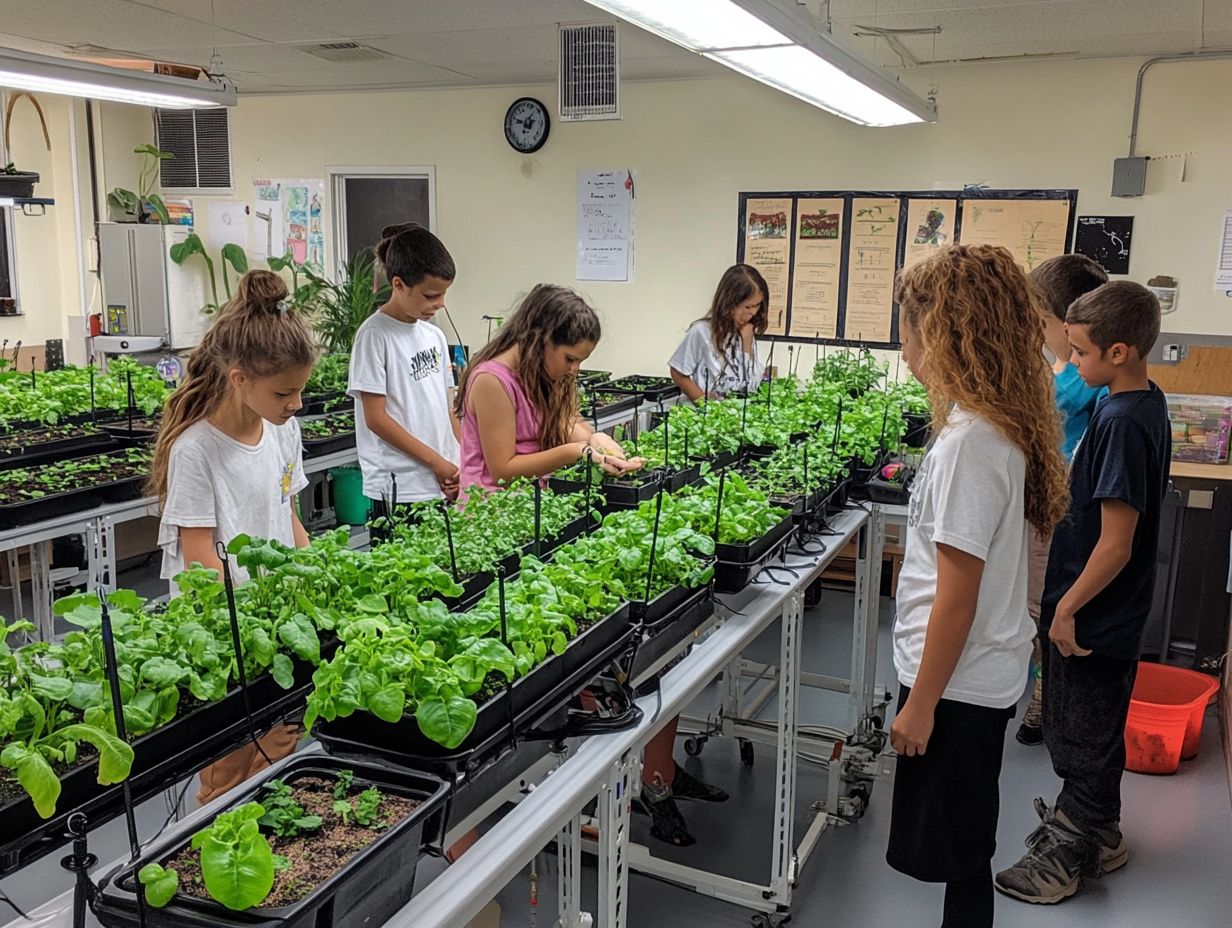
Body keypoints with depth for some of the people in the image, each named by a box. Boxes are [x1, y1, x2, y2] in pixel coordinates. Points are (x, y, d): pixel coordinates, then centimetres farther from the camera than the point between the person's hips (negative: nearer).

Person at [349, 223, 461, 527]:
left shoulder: (434, 335, 11)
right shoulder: (375, 334, -9)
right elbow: (376, 418, -12)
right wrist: (438, 463, -11)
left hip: (445, 486, 6)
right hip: (400, 491, -6)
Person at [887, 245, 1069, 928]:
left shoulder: (969, 441, -24)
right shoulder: (1001, 424, 4)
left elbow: (957, 591, -22)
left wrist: (921, 703, -15)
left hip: (957, 685, -9)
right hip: (980, 674, 9)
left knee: (956, 855, 8)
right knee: (962, 851, 22)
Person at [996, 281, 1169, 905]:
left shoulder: (1122, 423, -26)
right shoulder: (1148, 404, 3)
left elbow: (1116, 543, -26)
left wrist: (1068, 607, -16)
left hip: (1091, 618, -9)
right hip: (1114, 615, 9)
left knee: (1082, 739, 8)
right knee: (1095, 732, 23)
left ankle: (1065, 856, 25)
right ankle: (1098, 834, 40)